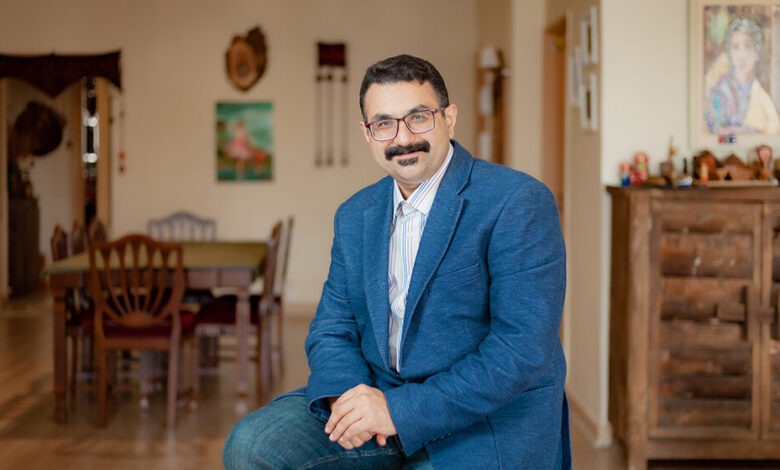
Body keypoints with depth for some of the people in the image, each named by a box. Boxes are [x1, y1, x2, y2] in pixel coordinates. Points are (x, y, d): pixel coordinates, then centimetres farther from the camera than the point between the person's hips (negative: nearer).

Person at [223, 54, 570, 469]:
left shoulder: (520, 202, -12)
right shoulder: (355, 216, 11)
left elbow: (524, 348, -19)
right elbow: (331, 329, 12)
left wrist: (401, 409, -22)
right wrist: (344, 393, -12)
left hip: (484, 423, -5)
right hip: (378, 393, 6)